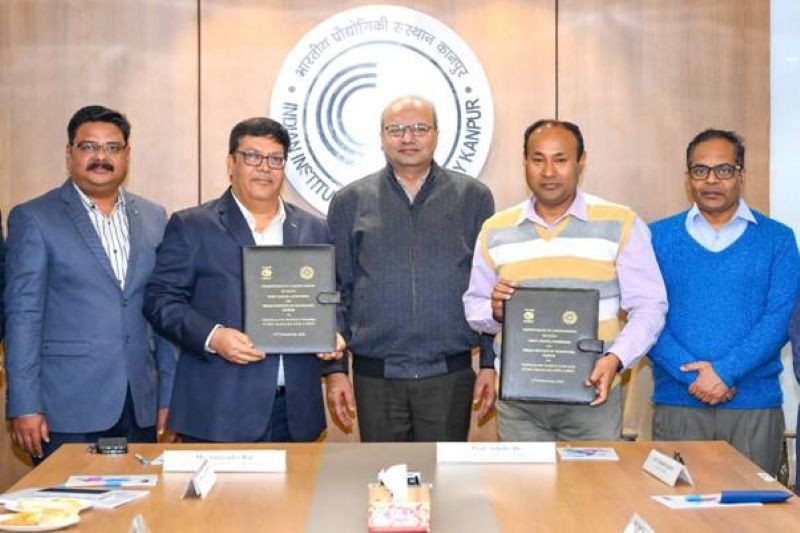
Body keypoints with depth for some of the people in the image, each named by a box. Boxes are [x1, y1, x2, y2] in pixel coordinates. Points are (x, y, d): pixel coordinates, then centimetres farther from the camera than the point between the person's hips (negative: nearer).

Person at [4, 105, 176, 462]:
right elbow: (22, 315, -4)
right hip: (68, 411, -3)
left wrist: (169, 395, 8)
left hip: (141, 407, 4)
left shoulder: (154, 218, 11)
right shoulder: (33, 219, 0)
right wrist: (24, 406, -9)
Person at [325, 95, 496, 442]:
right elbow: (335, 293, 7)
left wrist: (490, 364, 2)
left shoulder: (473, 198, 5)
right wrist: (334, 370, 2)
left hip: (450, 375, 0)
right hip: (376, 376, 0)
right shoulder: (350, 202, 6)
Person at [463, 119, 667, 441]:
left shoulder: (621, 225, 0)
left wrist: (616, 359, -18)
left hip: (592, 396, -2)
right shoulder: (495, 231, 8)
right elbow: (474, 307, 15)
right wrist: (495, 312, -8)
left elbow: (648, 307, -2)